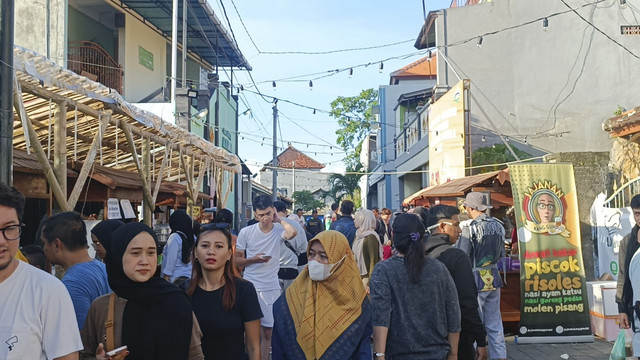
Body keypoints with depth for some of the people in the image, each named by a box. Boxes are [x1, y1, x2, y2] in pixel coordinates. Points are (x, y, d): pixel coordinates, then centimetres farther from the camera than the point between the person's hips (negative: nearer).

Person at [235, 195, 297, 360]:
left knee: (267, 331, 8)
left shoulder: (279, 230, -4)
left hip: (272, 288, 0)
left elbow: (293, 232, -29)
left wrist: (279, 220, -13)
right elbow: (236, 260, 4)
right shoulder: (246, 232, -2)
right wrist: (254, 260, -13)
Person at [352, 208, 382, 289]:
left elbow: (374, 261, -15)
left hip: (366, 277, -7)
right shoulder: (359, 235, 11)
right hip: (357, 276, 7)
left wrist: (369, 282, -18)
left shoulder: (371, 237, -13)